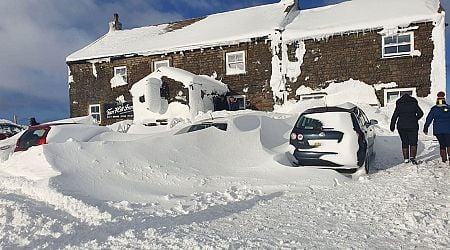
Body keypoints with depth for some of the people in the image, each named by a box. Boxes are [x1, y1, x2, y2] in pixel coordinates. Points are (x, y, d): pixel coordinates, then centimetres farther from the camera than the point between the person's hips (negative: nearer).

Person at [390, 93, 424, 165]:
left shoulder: (399, 105, 3)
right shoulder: (414, 104, 3)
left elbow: (394, 116, -1)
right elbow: (421, 113, -2)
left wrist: (392, 126, 5)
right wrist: (415, 119, 16)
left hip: (401, 127, 1)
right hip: (412, 126, -1)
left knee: (404, 142, 10)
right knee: (413, 142, 3)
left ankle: (406, 158, 10)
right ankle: (412, 157, -14)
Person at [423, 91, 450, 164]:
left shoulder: (434, 109, 2)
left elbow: (429, 119, 4)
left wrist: (425, 128, 11)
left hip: (438, 130, 0)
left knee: (442, 144, 8)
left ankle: (444, 159, 5)